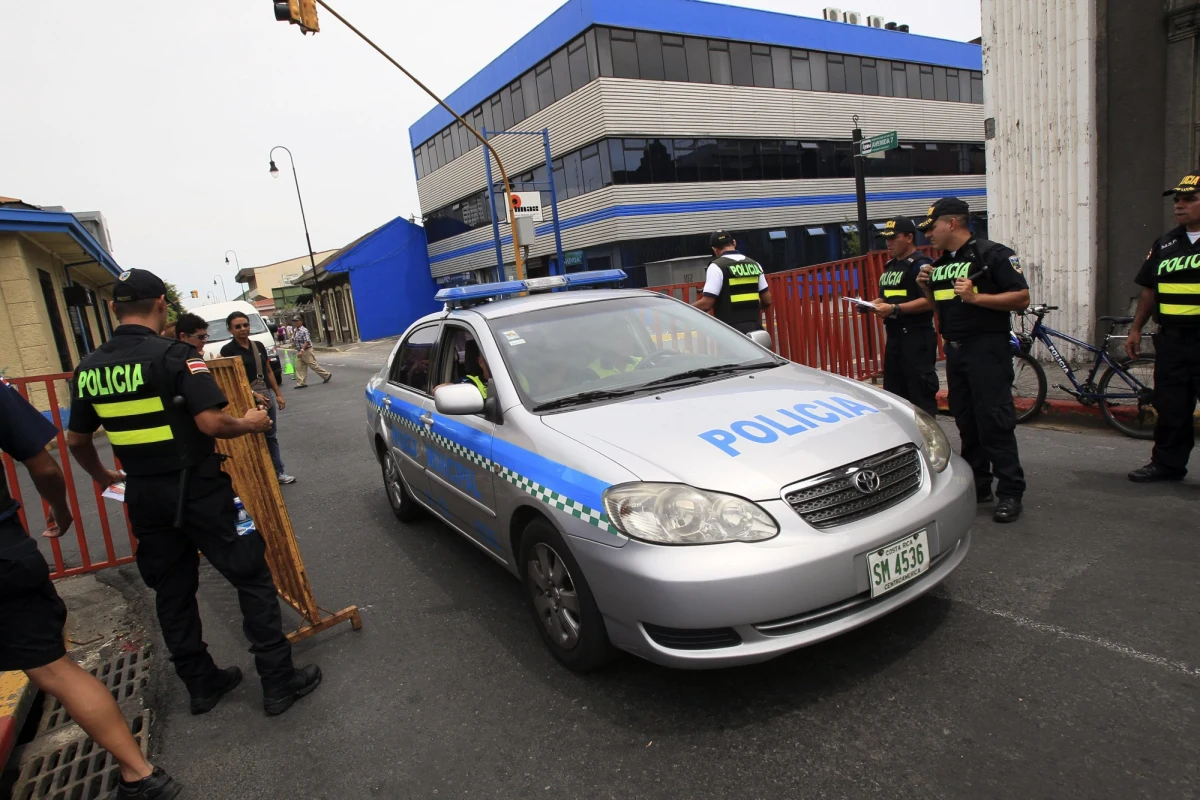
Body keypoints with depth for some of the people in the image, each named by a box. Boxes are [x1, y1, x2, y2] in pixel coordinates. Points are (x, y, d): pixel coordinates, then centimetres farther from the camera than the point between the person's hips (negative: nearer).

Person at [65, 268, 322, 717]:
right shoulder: (174, 355, -15)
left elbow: (76, 440, 14)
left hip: (144, 495, 7)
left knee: (172, 592, 18)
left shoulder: (89, 368, 5)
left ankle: (201, 684, 31)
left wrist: (102, 477, 31)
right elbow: (211, 422, -24)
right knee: (252, 578, 4)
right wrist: (248, 424, -5)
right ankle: (279, 683, 9)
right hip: (196, 489, -6)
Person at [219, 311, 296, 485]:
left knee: (271, 436, 12)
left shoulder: (259, 346, 10)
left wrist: (278, 394, 11)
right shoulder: (228, 350, -8)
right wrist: (254, 394, -22)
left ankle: (279, 472, 20)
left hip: (268, 395, 6)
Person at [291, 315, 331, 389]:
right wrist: (293, 344, 0)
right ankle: (301, 383, 7)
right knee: (299, 367, 4)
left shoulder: (304, 330, -15)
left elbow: (307, 342, -23)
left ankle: (326, 375, 14)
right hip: (299, 352, 8)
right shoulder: (295, 331, 10)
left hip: (307, 351, -8)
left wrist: (302, 350, -31)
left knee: (314, 365, -1)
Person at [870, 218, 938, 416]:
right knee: (893, 392, 14)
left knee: (921, 394, -7)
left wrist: (894, 309, -24)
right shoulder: (889, 266, 18)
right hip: (894, 337, 9)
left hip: (917, 338, -9)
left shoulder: (920, 264, -10)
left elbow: (929, 301, -18)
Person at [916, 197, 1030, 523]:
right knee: (966, 422, 11)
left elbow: (1022, 298, -12)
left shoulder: (992, 254, -6)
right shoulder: (941, 264, 17)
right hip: (954, 349, 8)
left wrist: (976, 297, -22)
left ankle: (1010, 492, 0)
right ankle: (977, 486, 20)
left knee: (995, 422, -8)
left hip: (987, 349, -8)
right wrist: (926, 287, 5)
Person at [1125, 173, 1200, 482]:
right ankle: (1167, 463, 20)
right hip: (1171, 341, 4)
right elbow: (1149, 290, 15)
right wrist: (1135, 329, 11)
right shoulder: (1165, 243, 11)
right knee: (1170, 407, 10)